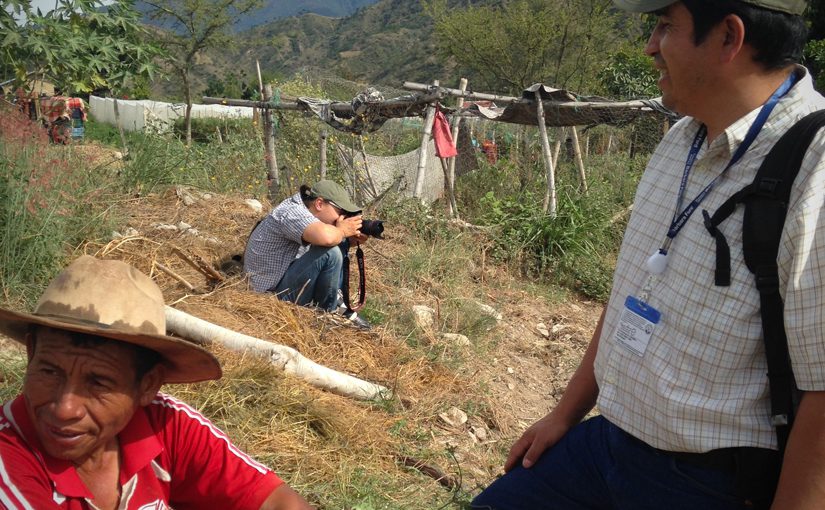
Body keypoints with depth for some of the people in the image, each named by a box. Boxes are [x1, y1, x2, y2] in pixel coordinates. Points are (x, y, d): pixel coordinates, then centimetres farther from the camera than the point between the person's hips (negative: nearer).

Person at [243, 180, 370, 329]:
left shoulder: (302, 205, 3)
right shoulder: (291, 212, -24)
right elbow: (326, 237, -43)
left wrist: (351, 238, -7)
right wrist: (342, 230, -21)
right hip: (273, 292, -10)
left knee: (341, 241, 10)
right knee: (330, 253, -28)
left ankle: (337, 301, 8)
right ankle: (328, 311, -6)